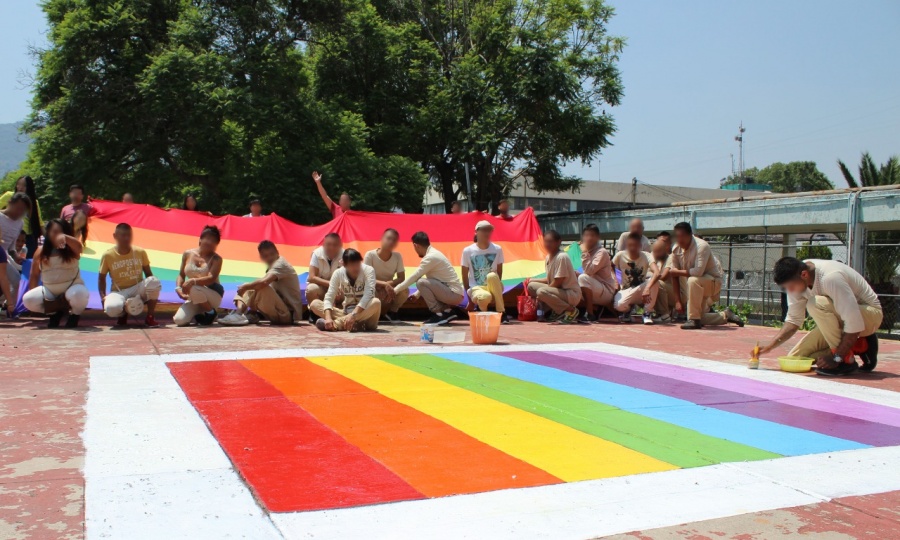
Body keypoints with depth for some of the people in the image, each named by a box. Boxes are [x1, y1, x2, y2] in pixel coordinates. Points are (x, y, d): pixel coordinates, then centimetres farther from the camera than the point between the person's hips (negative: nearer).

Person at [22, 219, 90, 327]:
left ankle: (75, 314, -1)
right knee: (28, 300, -20)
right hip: (49, 290, 4)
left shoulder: (71, 250, -7)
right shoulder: (41, 251, 2)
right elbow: (34, 275, 9)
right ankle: (56, 313, 9)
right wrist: (32, 293, 6)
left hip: (72, 287, -4)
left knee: (79, 294, -39)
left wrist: (65, 238, -54)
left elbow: (80, 247, -35)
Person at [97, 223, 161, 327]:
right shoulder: (108, 255, -6)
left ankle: (150, 317, -13)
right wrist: (103, 296, -11)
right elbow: (101, 277, 4)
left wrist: (152, 294, -9)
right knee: (111, 308, -39)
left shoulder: (140, 252, -1)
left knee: (154, 281, -34)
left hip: (137, 290, 2)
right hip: (119, 292, -2)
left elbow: (148, 274, 6)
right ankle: (122, 314, 4)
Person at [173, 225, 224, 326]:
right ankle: (198, 313, 14)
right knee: (179, 320, -20)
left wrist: (193, 281, -38)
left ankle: (211, 312, -10)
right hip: (193, 298, 4)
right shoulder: (188, 254, 3)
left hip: (213, 295, -4)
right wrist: (178, 288, -14)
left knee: (194, 289, -37)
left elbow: (211, 279, -22)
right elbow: (181, 275, 7)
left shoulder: (216, 259, -9)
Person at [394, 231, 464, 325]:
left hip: (454, 294, -10)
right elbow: (429, 280, 22)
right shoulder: (433, 254, 12)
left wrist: (396, 290, -7)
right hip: (454, 294, 10)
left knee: (421, 282, -20)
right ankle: (447, 311, 12)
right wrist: (417, 294, 20)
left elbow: (414, 277, -15)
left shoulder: (431, 257, -17)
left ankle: (439, 315, -11)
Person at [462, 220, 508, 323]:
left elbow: (499, 273, 7)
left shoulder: (497, 249, 0)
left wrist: (495, 288, -6)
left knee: (492, 276, -35)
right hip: (476, 288, -2)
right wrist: (470, 299, 0)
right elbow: (465, 276, 1)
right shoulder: (467, 251, -4)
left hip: (492, 287, 2)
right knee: (484, 297, -40)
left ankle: (502, 313, -24)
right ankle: (482, 312, 0)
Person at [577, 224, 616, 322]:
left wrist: (584, 252, -25)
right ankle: (594, 309, 4)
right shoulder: (590, 251, 9)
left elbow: (589, 271, -27)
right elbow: (588, 272, 9)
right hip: (596, 291, 8)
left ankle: (590, 314, -23)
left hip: (607, 292, -8)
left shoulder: (602, 252, -15)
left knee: (583, 278, -29)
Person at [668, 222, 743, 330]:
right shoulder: (676, 249, -9)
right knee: (700, 318, 3)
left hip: (713, 281, -7)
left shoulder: (702, 246, -27)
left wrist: (677, 271, -24)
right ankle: (725, 315, 37)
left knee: (693, 281, -39)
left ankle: (694, 320, -28)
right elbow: (674, 277, -7)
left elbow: (698, 271, -39)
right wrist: (678, 301, -11)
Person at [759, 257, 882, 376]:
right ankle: (859, 346, 6)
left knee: (816, 304, -34)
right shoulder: (795, 279, -11)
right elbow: (794, 318, -2)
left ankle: (846, 360, -20)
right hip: (843, 317, 8)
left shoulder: (830, 278, -34)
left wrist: (837, 358, -30)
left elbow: (854, 323, -33)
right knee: (796, 357, -3)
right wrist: (771, 345, -15)